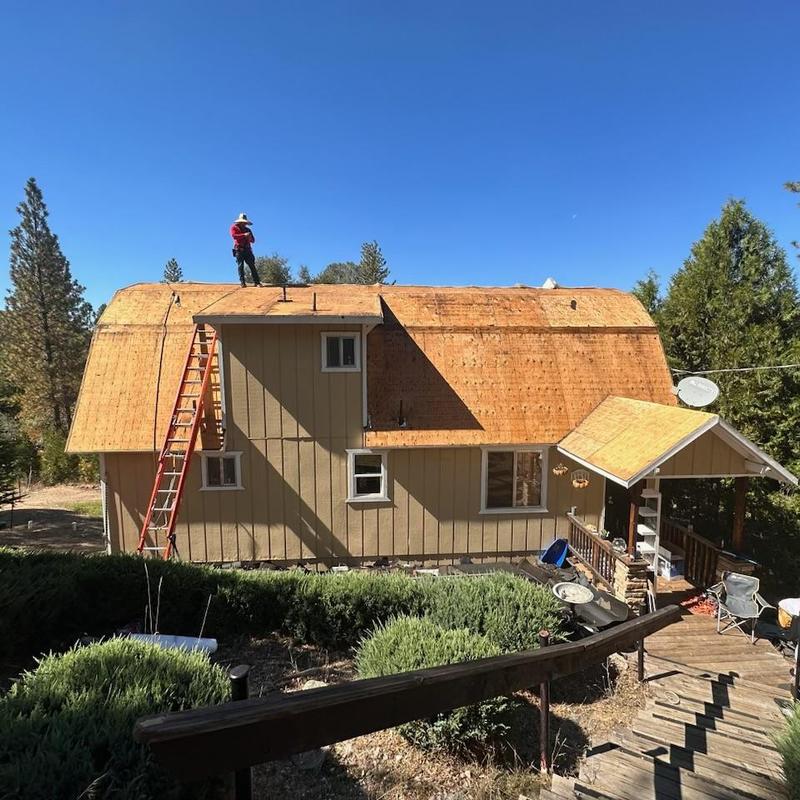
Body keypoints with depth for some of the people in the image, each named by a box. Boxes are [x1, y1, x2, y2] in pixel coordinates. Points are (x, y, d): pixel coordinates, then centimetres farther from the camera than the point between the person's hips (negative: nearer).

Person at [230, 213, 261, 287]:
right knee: (240, 266, -8)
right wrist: (244, 235, -20)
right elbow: (234, 235, -10)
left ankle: (257, 282, -10)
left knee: (252, 266, -6)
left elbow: (253, 240, 18)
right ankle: (242, 282, -10)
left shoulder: (247, 229, 22)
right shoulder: (234, 227, 10)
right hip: (239, 249, -3)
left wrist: (250, 238, -5)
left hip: (247, 249, 3)